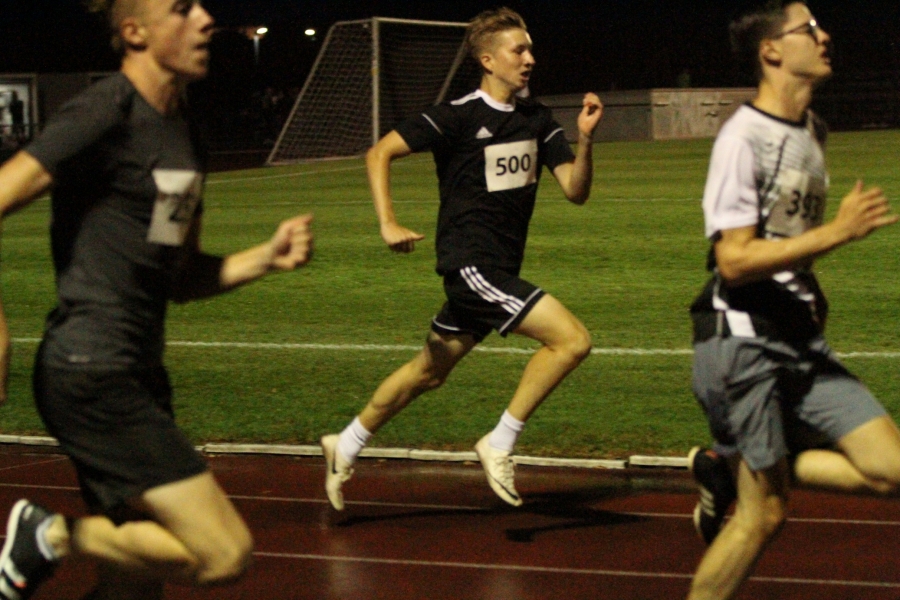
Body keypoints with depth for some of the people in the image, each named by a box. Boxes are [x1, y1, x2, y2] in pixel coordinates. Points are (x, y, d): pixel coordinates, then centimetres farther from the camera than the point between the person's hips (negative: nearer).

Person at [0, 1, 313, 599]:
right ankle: (51, 536, 0)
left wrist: (268, 257, 6)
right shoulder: (105, 113, -12)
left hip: (137, 377, 9)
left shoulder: (183, 127, 15)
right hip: (91, 374, -9)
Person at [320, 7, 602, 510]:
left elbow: (576, 191, 3)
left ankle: (347, 446, 34)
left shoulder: (537, 120, 7)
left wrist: (585, 139, -14)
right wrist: (389, 224, -17)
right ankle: (501, 445, -7)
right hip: (471, 264, -8)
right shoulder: (459, 117, -11)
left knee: (431, 370, 19)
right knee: (572, 339, -17)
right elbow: (380, 154, -8)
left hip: (499, 270, 8)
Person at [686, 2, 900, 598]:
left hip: (801, 342, 8)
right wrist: (839, 231, -23)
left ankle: (729, 472, 11)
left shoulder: (812, 130, 13)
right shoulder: (744, 137, -14)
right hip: (744, 343, -8)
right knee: (765, 515, -4)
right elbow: (734, 260, -21)